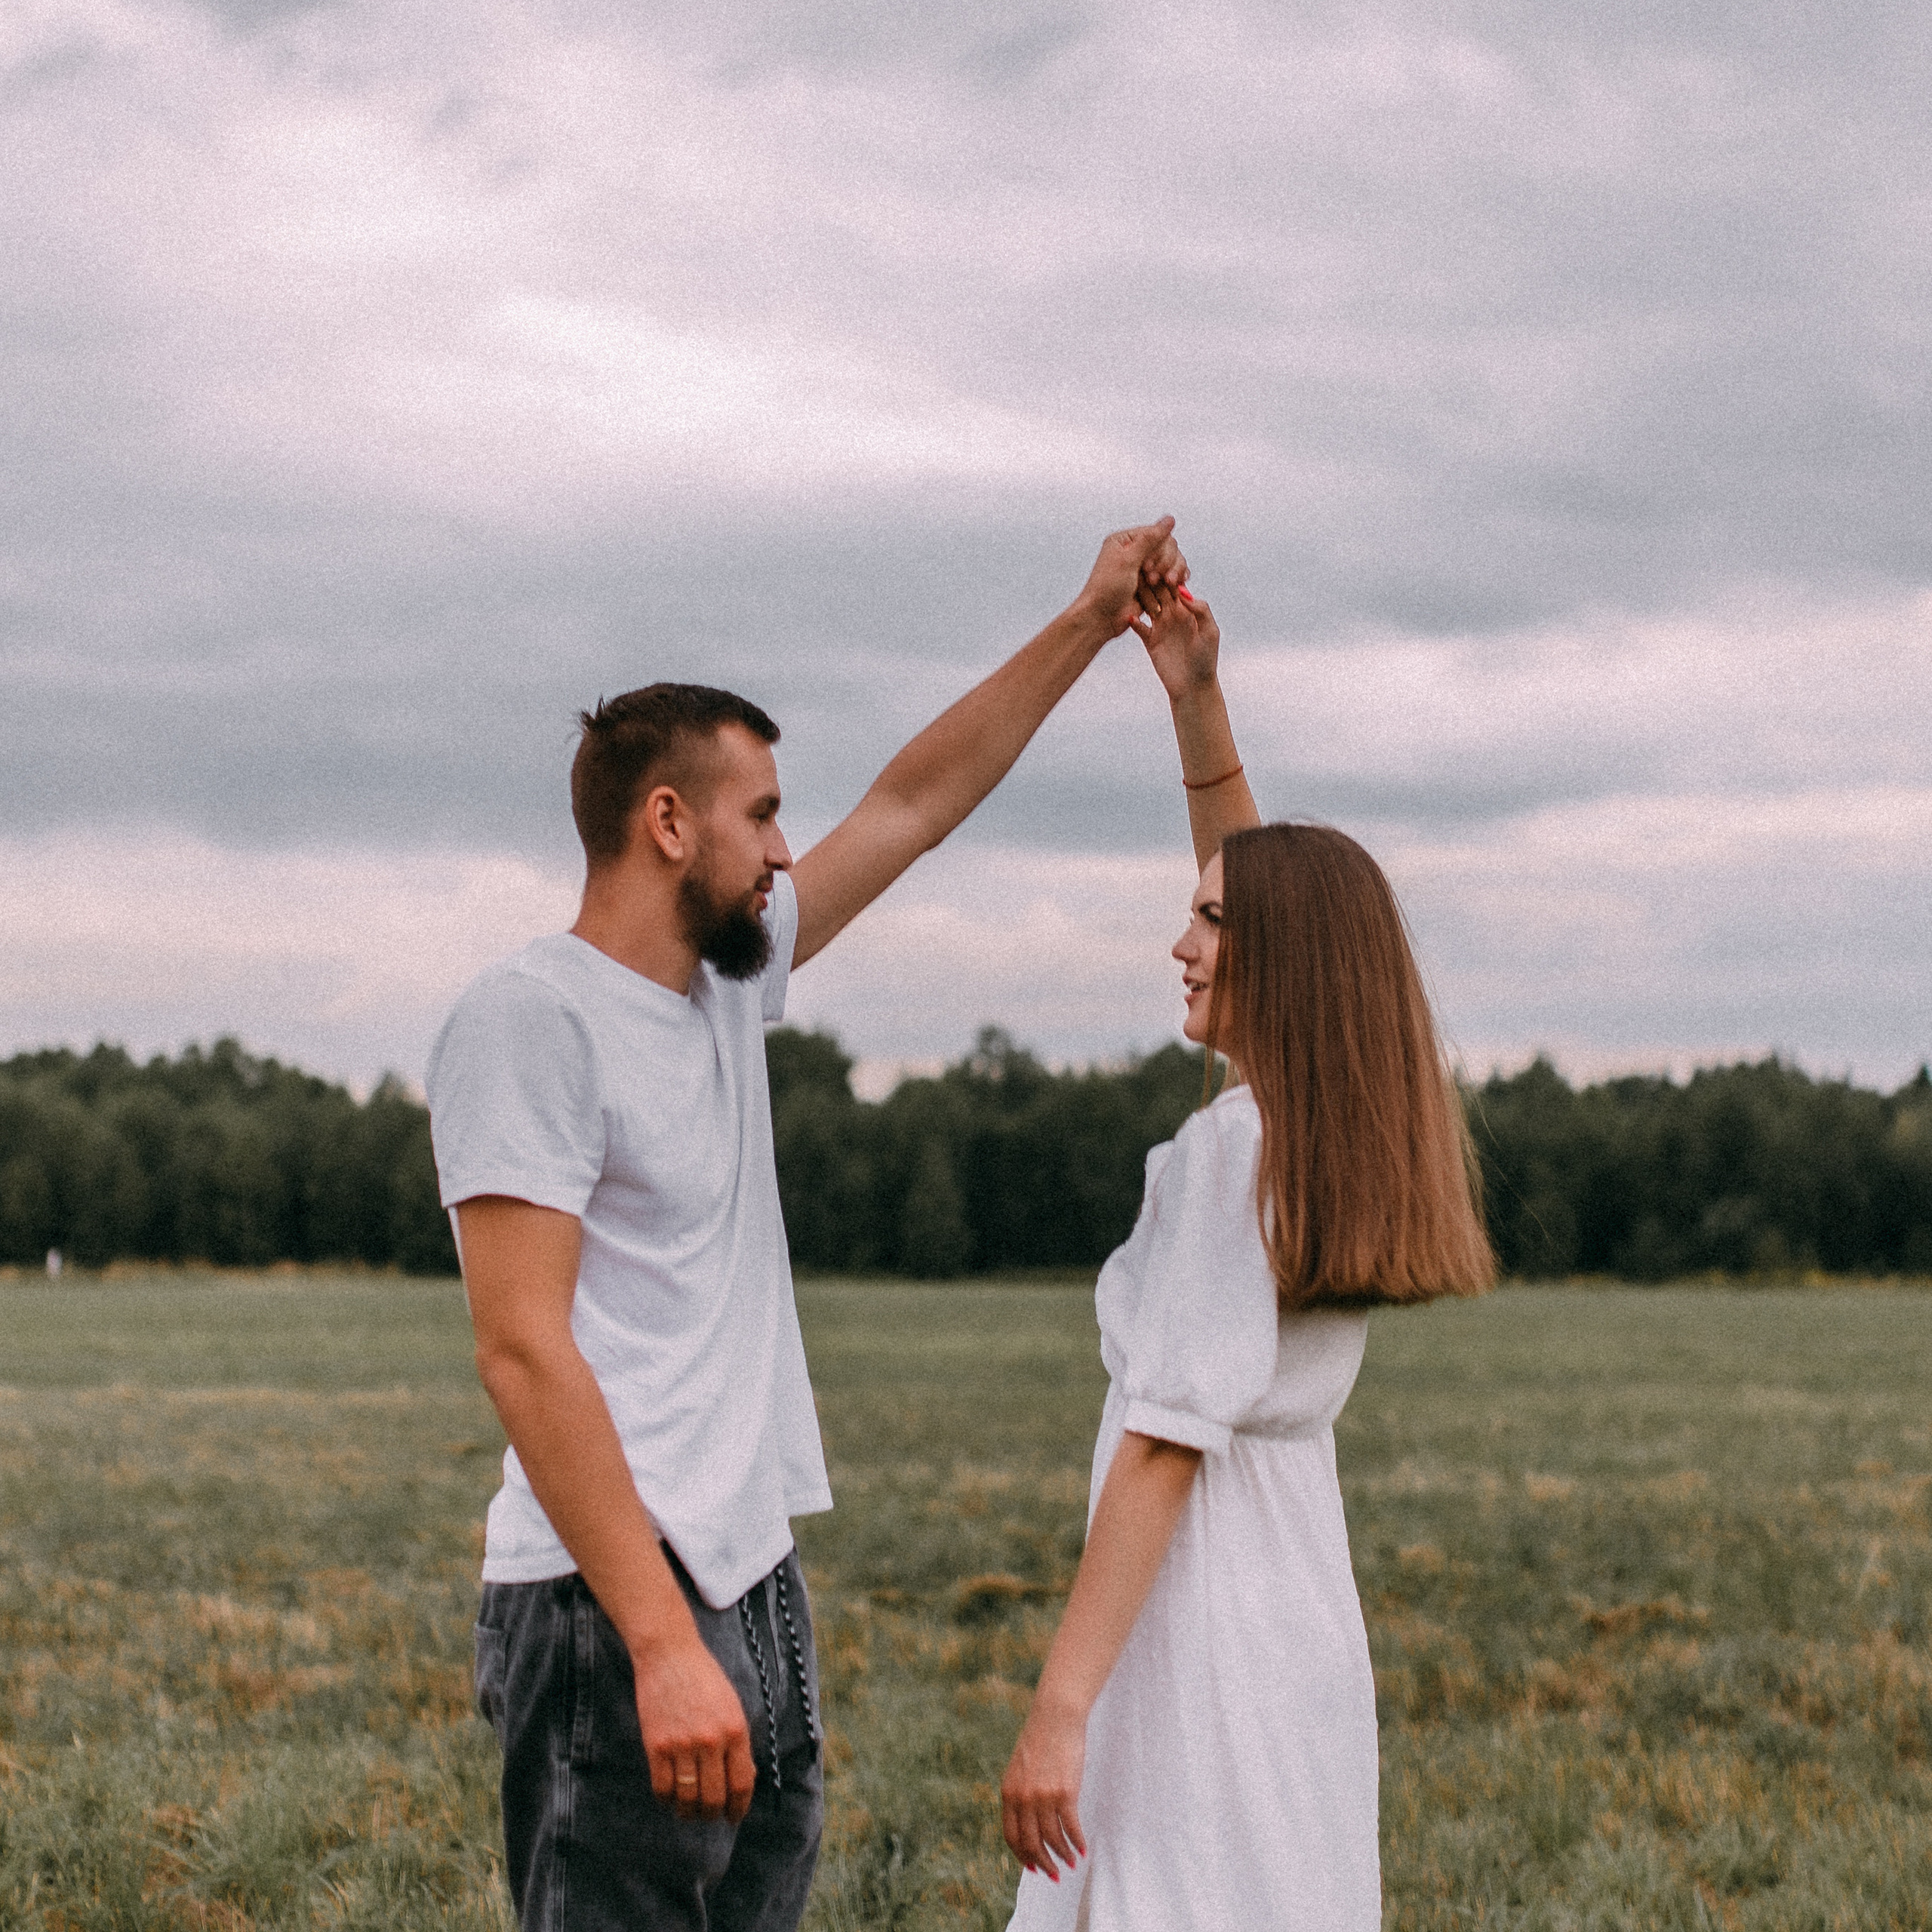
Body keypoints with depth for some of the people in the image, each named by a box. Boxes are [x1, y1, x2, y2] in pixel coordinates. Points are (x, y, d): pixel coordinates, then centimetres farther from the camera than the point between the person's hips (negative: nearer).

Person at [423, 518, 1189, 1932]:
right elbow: (524, 1352, -19)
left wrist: (1088, 627, 22)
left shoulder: (730, 981, 15)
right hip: (615, 1616, -9)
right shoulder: (531, 1019, -11)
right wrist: (662, 1644, -26)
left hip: (756, 1591, 9)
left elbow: (917, 805, 26)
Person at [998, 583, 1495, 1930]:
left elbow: (1169, 1437, -19)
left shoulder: (1232, 1146, -14)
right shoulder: (1343, 1133, 9)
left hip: (1197, 1632, -9)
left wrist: (1061, 1706, -20)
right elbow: (1259, 884, 25)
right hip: (1307, 1635, 9)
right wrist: (1196, 702, 20)